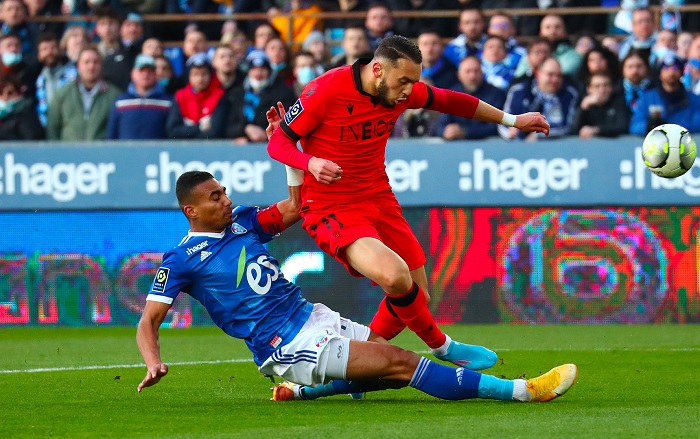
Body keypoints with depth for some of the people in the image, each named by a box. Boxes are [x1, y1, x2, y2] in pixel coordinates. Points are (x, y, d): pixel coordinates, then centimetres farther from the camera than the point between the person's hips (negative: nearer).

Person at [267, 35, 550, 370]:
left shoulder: (403, 90, -2)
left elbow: (449, 101, 17)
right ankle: (441, 346, -4)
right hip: (332, 210, -7)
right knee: (394, 275, -28)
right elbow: (277, 143, -13)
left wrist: (512, 120, 23)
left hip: (379, 201, 7)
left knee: (414, 297, 6)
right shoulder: (326, 91, -20)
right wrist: (311, 162, -34)